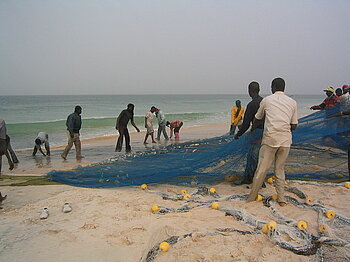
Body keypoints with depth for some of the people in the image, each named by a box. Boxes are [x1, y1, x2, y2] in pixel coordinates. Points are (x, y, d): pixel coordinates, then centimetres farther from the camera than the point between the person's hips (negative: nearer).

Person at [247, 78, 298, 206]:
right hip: (286, 139, 3)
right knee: (280, 168, 14)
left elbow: (257, 119, 20)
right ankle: (281, 199, 15)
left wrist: (252, 130, 39)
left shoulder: (266, 100, 7)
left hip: (270, 138, -3)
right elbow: (294, 126, 11)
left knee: (262, 169, 0)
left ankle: (251, 198, 6)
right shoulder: (292, 102, 12)